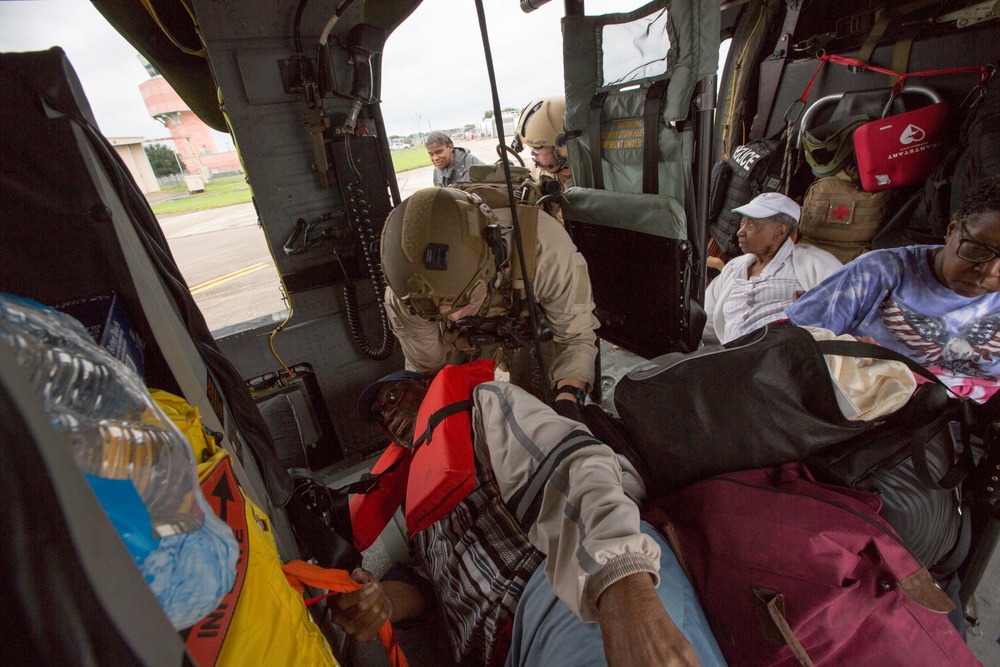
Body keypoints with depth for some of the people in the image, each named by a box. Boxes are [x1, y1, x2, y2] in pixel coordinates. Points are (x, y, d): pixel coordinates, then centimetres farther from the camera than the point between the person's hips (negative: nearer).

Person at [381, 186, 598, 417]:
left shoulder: (546, 248, -43)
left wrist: (567, 401, -44)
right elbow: (425, 368, -16)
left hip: (531, 328, 0)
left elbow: (576, 336, -29)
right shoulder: (403, 297, -36)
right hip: (465, 340, 1)